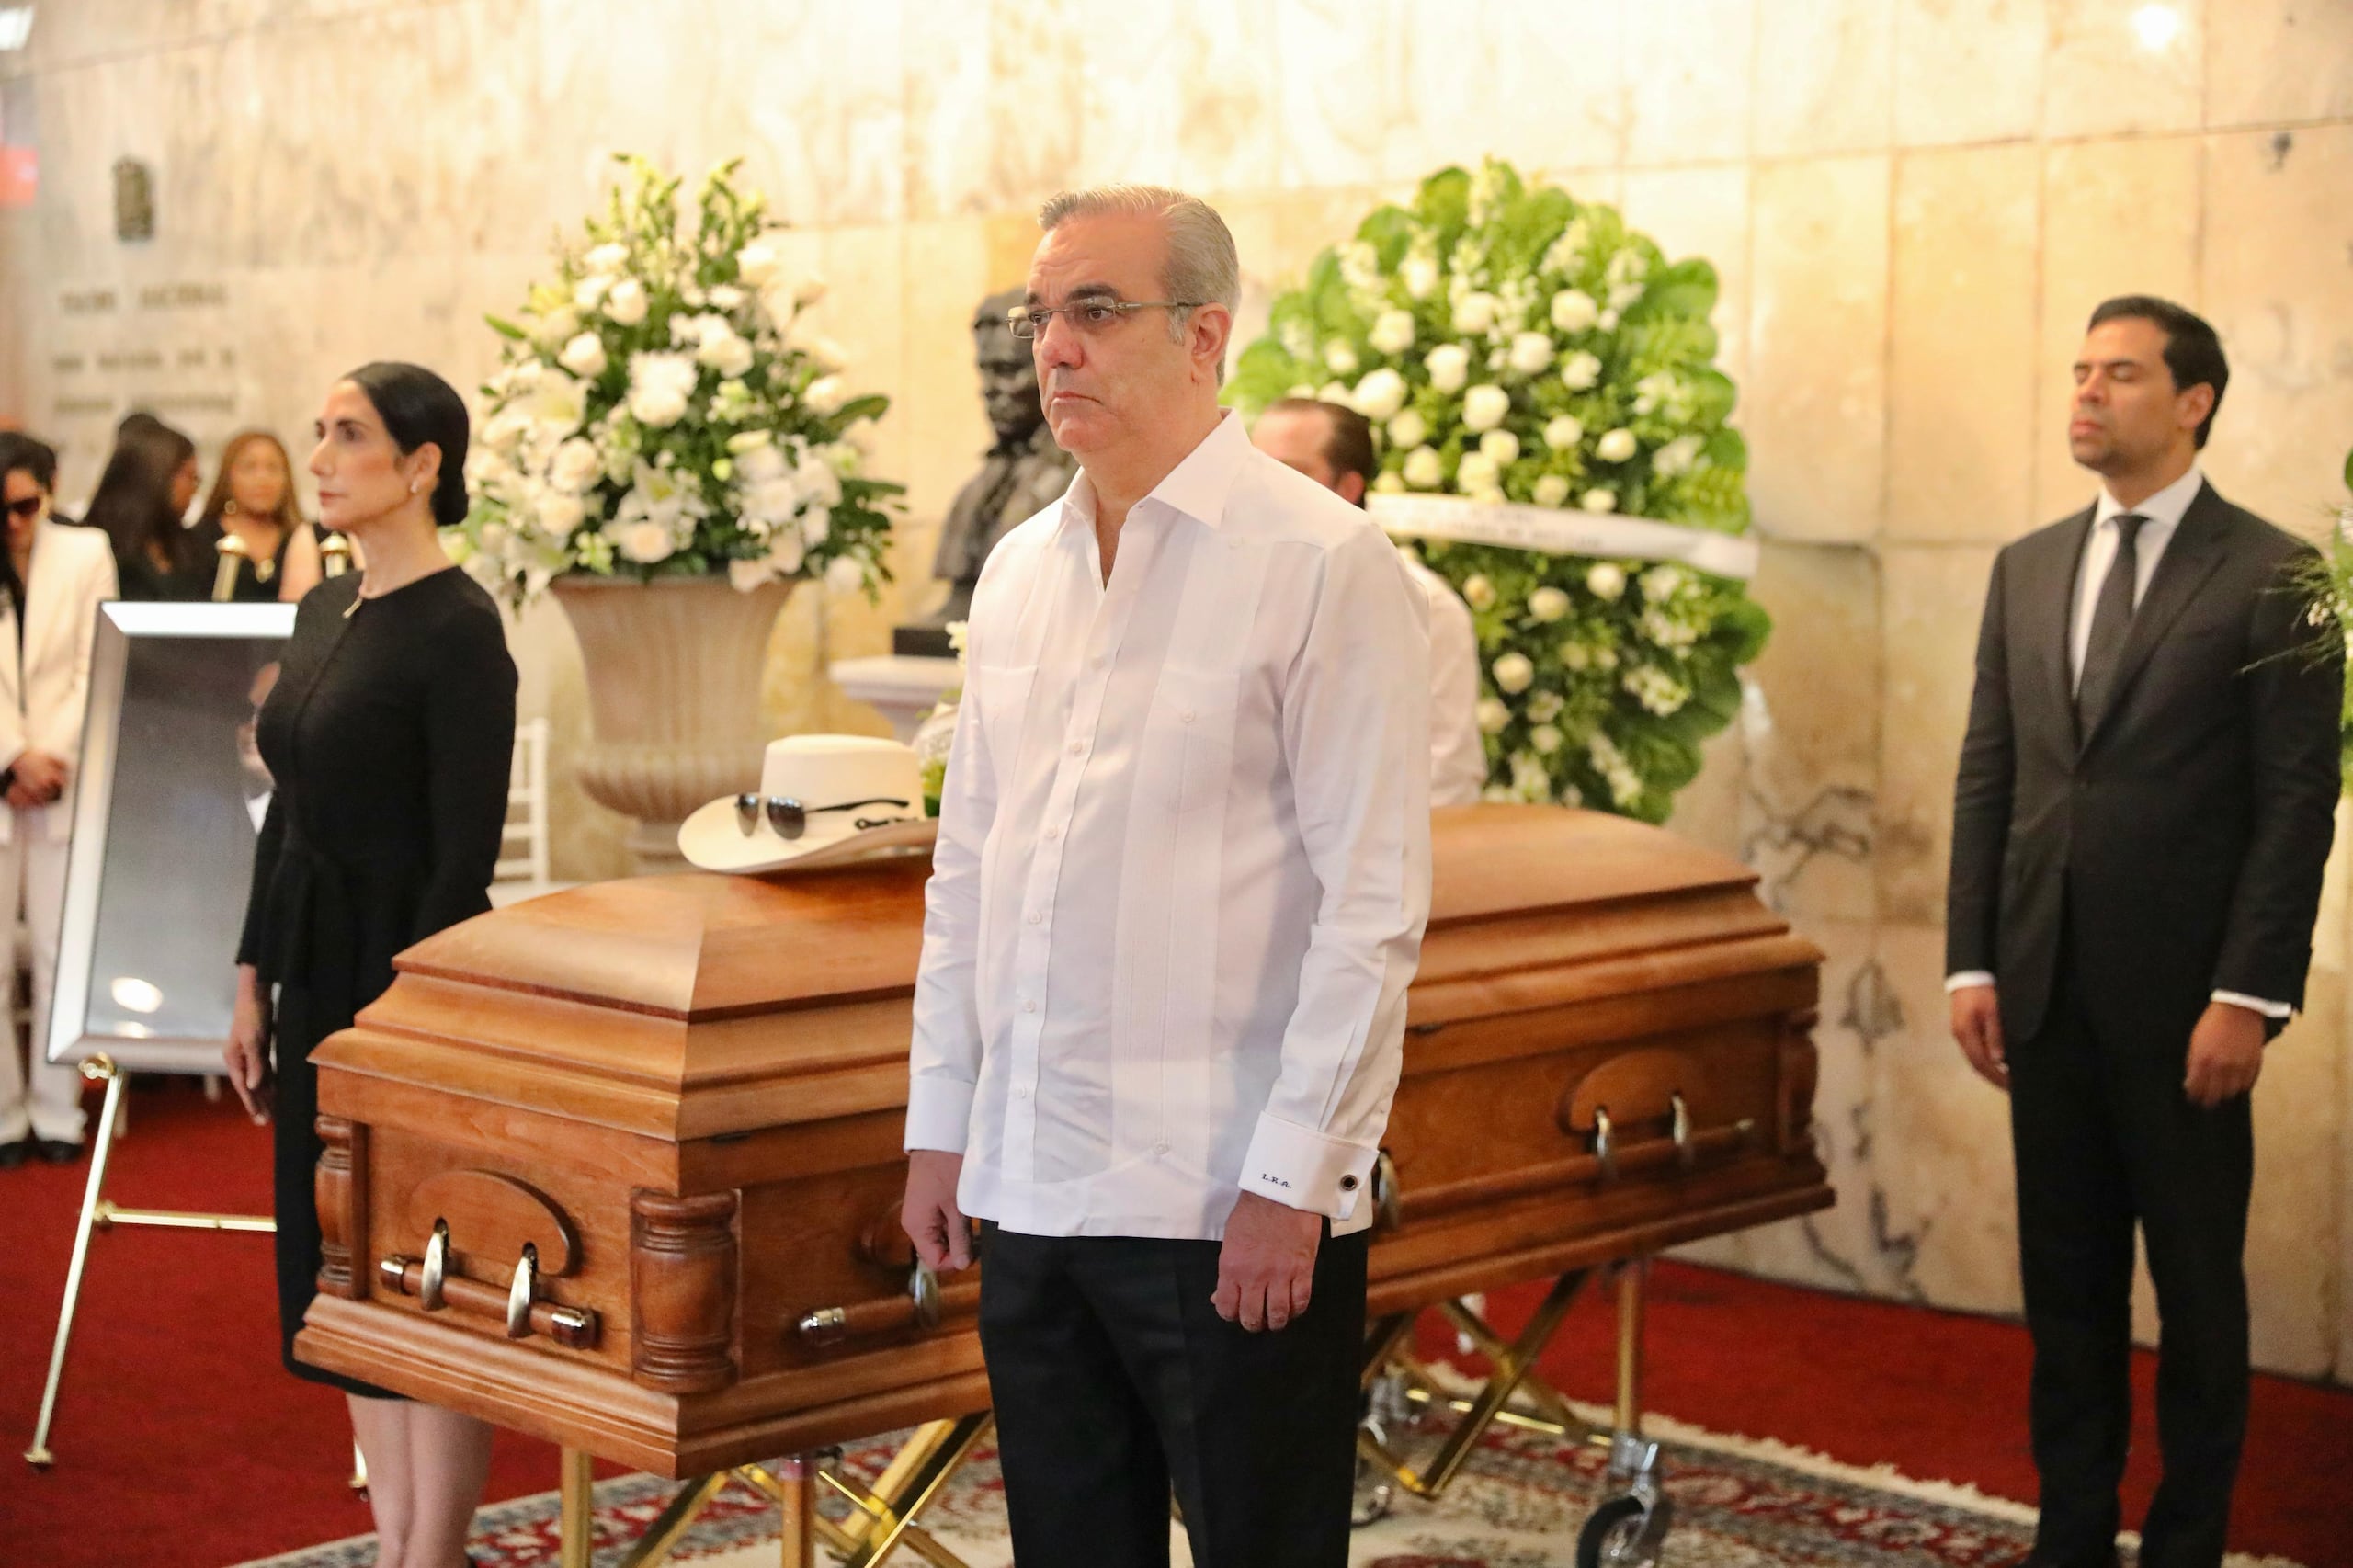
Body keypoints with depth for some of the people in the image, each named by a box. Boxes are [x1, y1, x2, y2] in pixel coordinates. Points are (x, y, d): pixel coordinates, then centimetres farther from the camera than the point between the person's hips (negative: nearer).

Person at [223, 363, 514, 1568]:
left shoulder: (457, 628, -13)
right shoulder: (320, 612, 11)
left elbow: (466, 849, -16)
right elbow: (289, 813, 16)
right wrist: (253, 981, 13)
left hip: (410, 970, -9)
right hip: (317, 971, 9)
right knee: (339, 1267, 13)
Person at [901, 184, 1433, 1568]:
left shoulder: (1325, 562, -8)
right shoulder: (1019, 572, 12)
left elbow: (1373, 908, -12)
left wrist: (1288, 1182, -15)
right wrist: (941, 1127, 13)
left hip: (1236, 1209, -6)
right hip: (1029, 1191, 6)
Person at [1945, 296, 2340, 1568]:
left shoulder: (2272, 575, -5)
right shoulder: (2027, 568, 11)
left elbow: (2298, 802, -9)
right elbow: (1987, 775, 10)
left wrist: (2248, 996, -14)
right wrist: (1971, 961, 4)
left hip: (2183, 991, -5)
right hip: (2046, 986, 5)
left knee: (2197, 1284, 7)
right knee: (2065, 1275, 12)